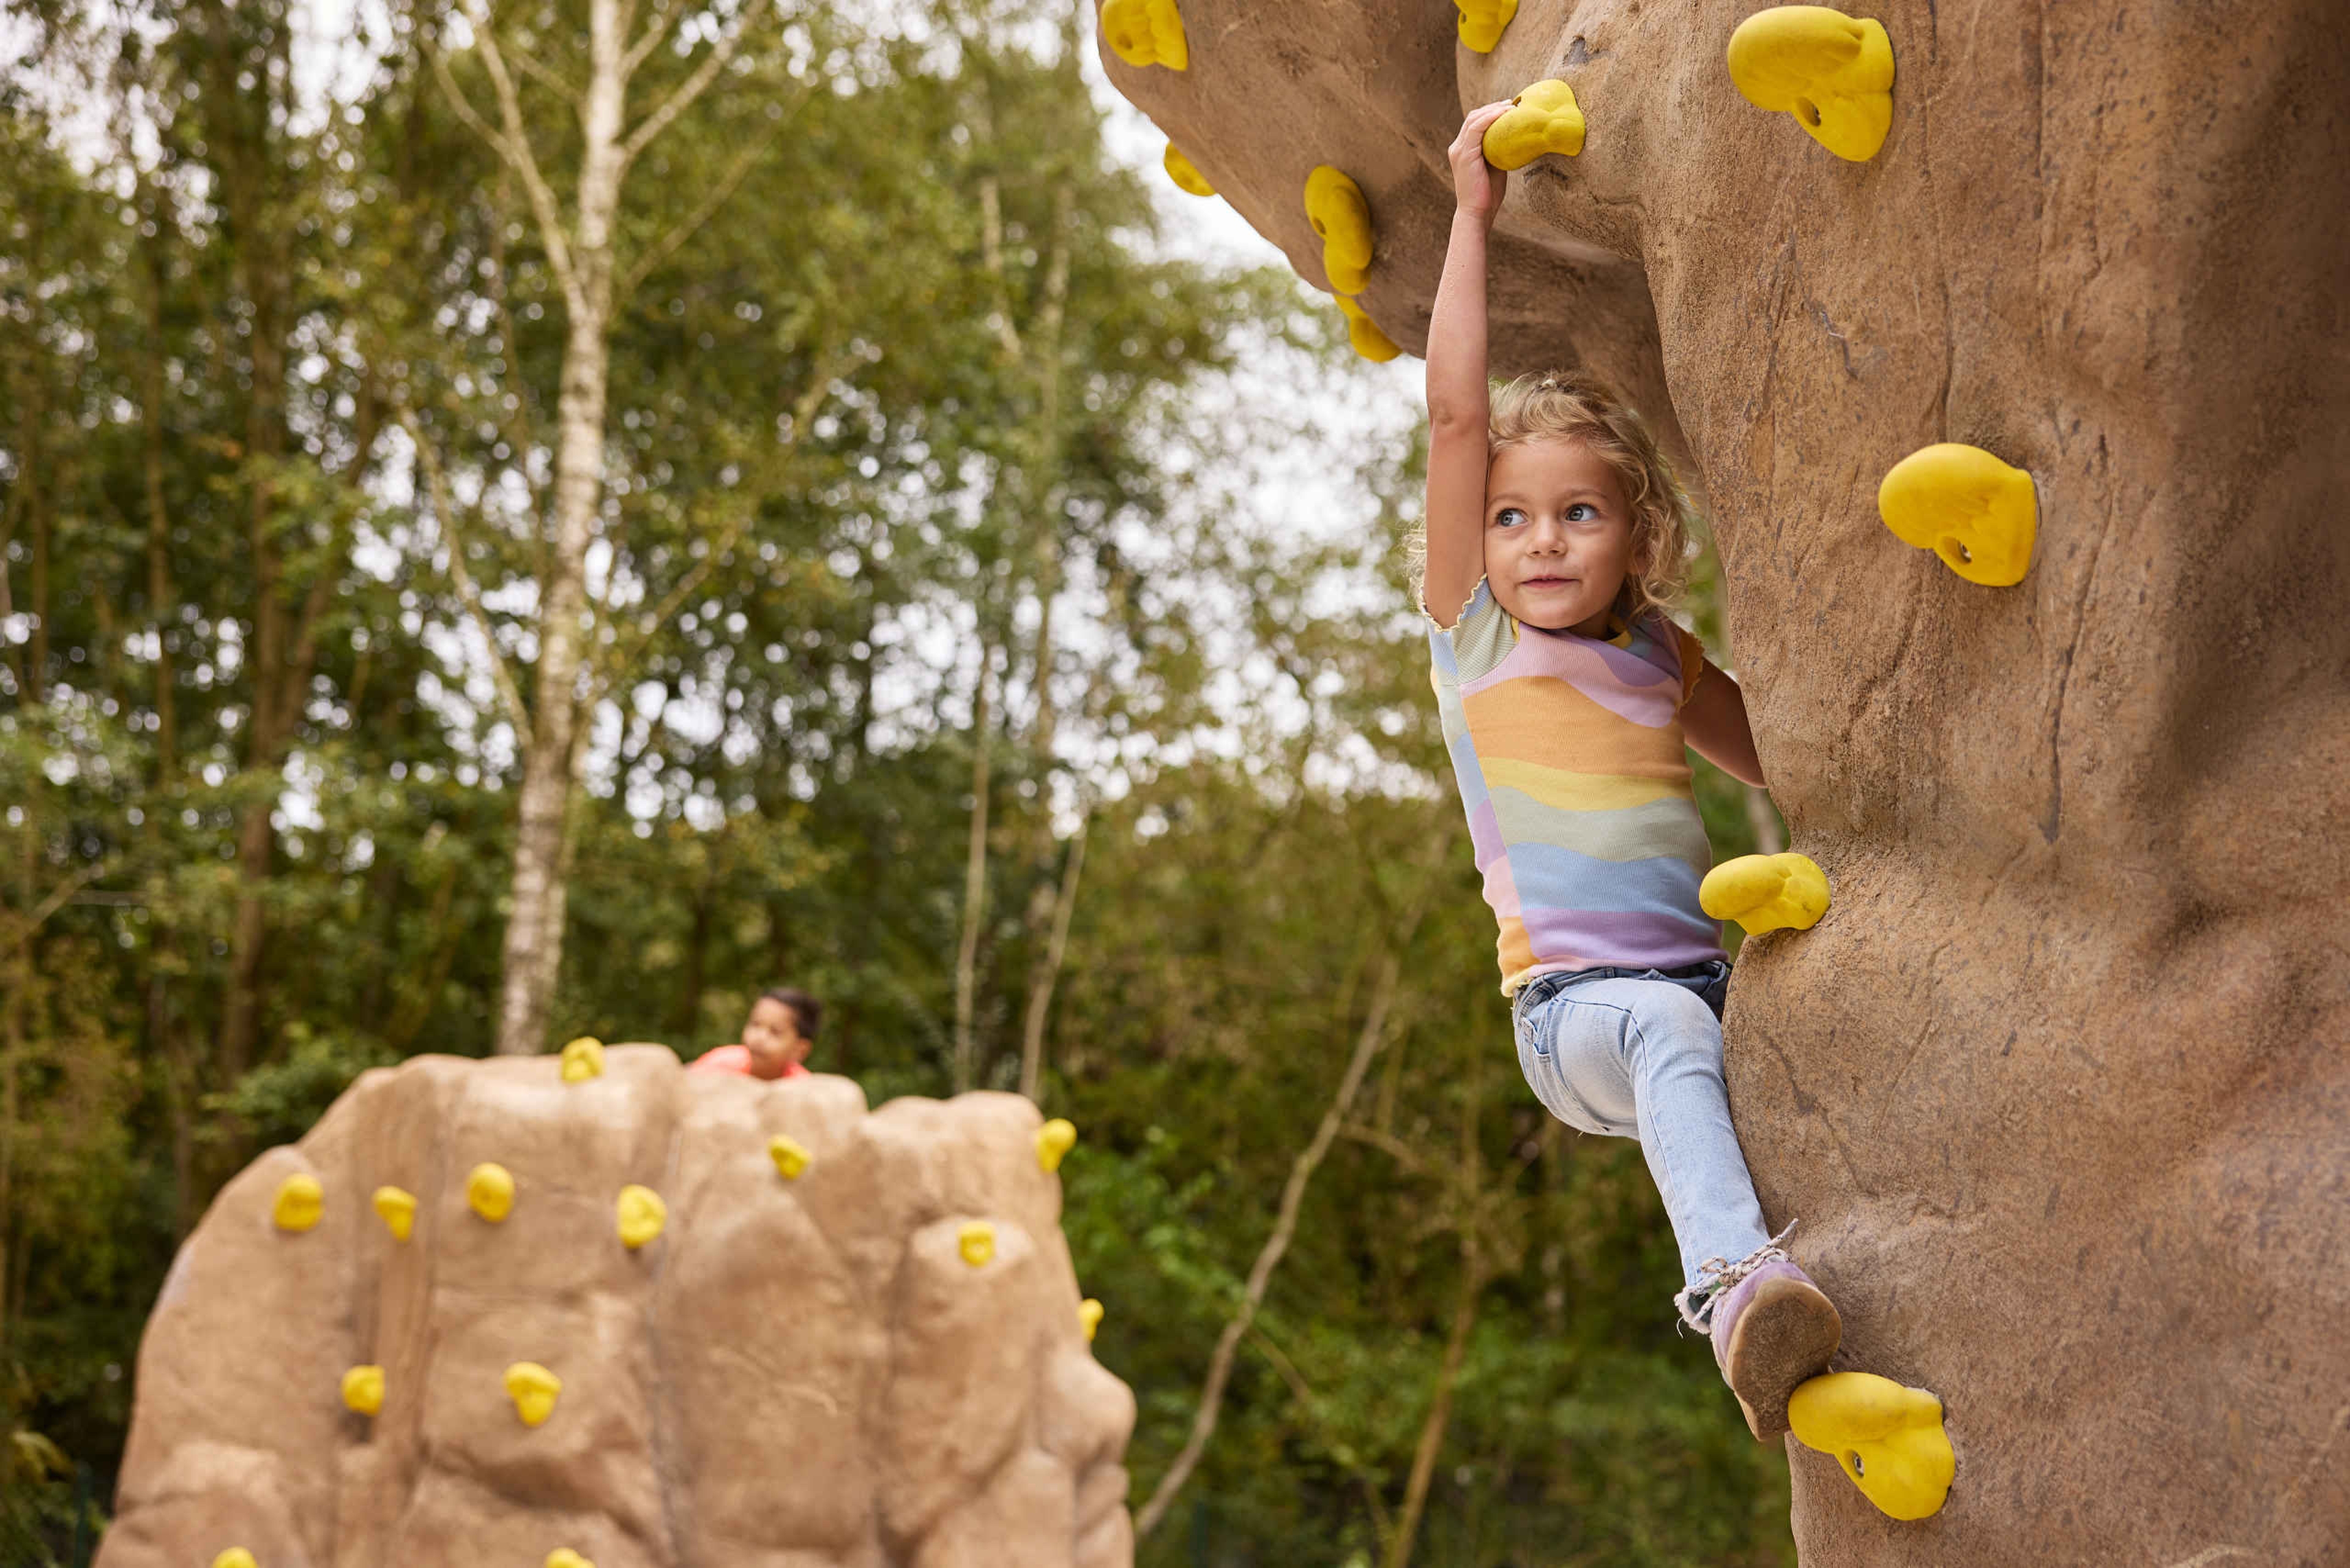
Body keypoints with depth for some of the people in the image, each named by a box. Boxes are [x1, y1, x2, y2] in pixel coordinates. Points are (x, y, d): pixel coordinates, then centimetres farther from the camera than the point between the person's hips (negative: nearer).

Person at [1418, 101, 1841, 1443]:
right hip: (1572, 1003, -7)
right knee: (1672, 1028, -39)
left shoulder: (1662, 656, 19)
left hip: (1700, 974, 7)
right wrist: (1474, 212, -2)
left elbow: (1780, 754, 36)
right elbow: (1456, 414, -4)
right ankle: (1734, 1284, -57)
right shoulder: (1474, 628, 7)